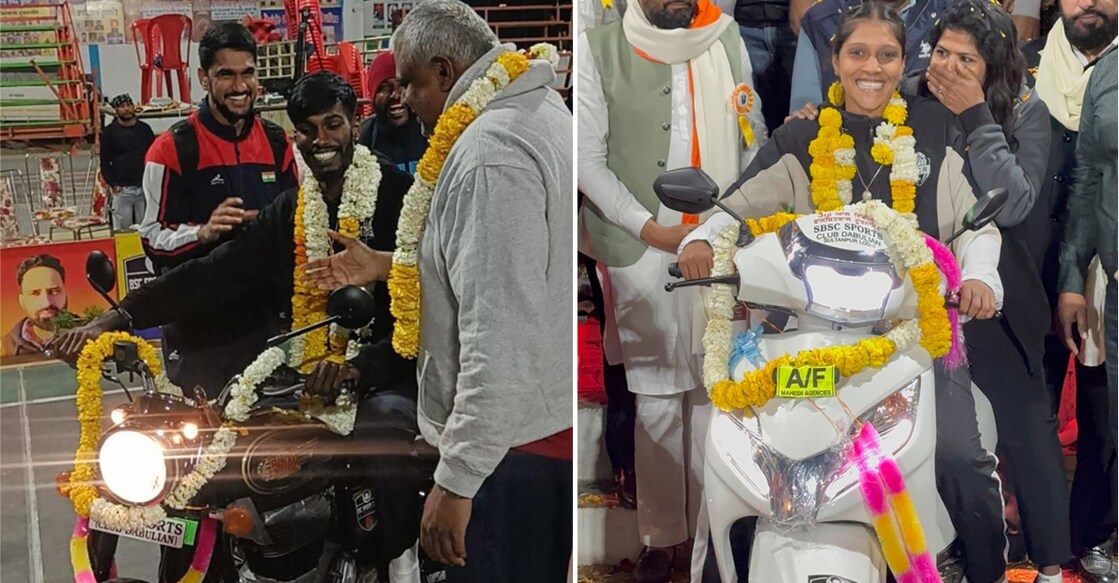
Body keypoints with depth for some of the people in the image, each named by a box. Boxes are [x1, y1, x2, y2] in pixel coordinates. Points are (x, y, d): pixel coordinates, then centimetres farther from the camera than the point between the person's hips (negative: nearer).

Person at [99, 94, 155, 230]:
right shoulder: (109, 132, 3)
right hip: (122, 189, -2)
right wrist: (113, 184, -8)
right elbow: (105, 162, 2)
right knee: (122, 229, -3)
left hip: (144, 188, 2)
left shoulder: (144, 129, 10)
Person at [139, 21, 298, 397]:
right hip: (195, 323, -5)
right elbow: (153, 238, -9)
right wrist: (204, 232, -26)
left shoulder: (277, 143, 8)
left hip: (262, 317, 5)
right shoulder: (174, 148, -8)